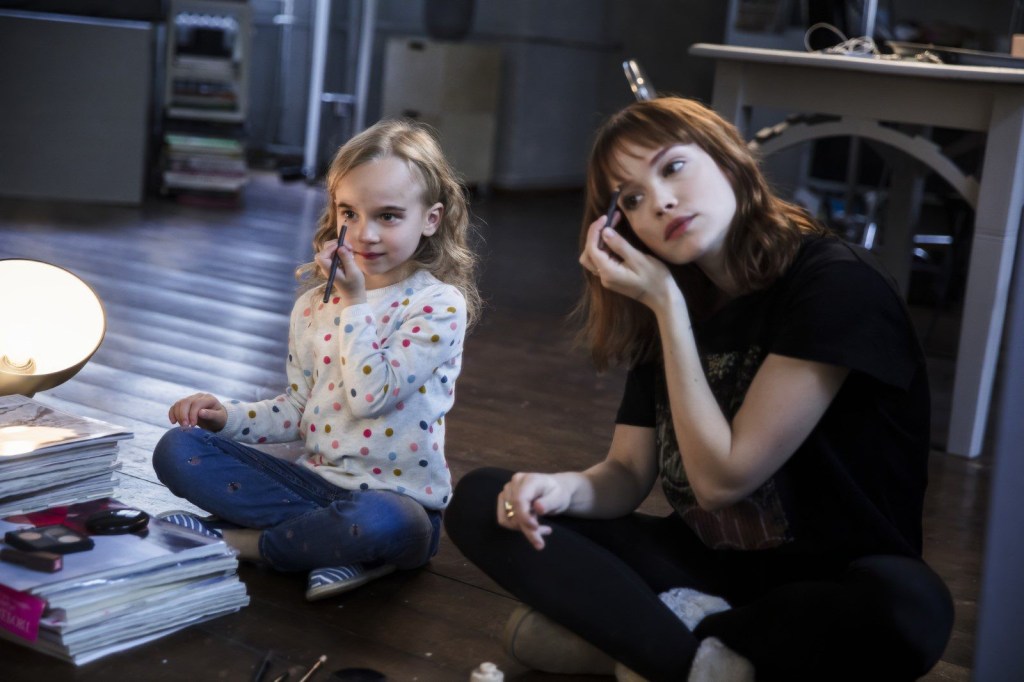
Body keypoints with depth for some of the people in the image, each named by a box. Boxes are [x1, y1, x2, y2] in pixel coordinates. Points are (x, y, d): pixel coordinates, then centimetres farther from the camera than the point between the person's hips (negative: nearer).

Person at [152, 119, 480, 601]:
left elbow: (369, 396, -20)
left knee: (381, 523, -42)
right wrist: (228, 417, 2)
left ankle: (229, 538, -15)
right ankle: (340, 545, -19)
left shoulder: (439, 306, -9)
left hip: (397, 497, -6)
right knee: (178, 449, -9)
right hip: (315, 478, 6)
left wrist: (355, 301, -15)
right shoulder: (315, 305, 9)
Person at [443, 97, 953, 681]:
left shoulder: (839, 285, -16)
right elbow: (628, 475, 5)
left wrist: (666, 303, -16)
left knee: (908, 606, -41)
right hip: (699, 562, 5)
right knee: (481, 501, -9)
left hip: (826, 582, -5)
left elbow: (722, 477, -18)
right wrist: (565, 486, -18)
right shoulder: (662, 314, 4)